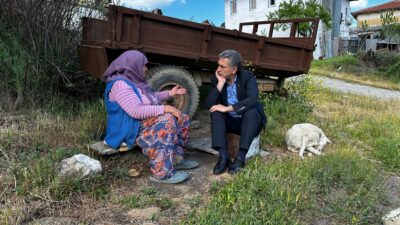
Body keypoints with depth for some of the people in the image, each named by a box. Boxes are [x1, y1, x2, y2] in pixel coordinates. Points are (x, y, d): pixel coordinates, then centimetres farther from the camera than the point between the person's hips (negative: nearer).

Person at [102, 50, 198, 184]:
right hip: (131, 128, -10)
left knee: (182, 119, 3)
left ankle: (176, 158, 7)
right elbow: (136, 111, -30)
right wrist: (166, 108, -28)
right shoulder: (120, 84, -20)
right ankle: (162, 173, -30)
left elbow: (149, 98, 26)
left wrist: (169, 93, 18)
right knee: (167, 121, -32)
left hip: (145, 122, 10)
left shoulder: (133, 80, 12)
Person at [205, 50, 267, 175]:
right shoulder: (216, 79, -6)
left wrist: (227, 108, -34)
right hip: (230, 121, 3)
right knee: (216, 112, -25)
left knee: (251, 111, -33)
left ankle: (240, 157, -34)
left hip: (249, 121, -3)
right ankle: (223, 156, -33)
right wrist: (220, 84, -24)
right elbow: (209, 105, -16)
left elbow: (252, 100, -33)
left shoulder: (248, 77, -15)